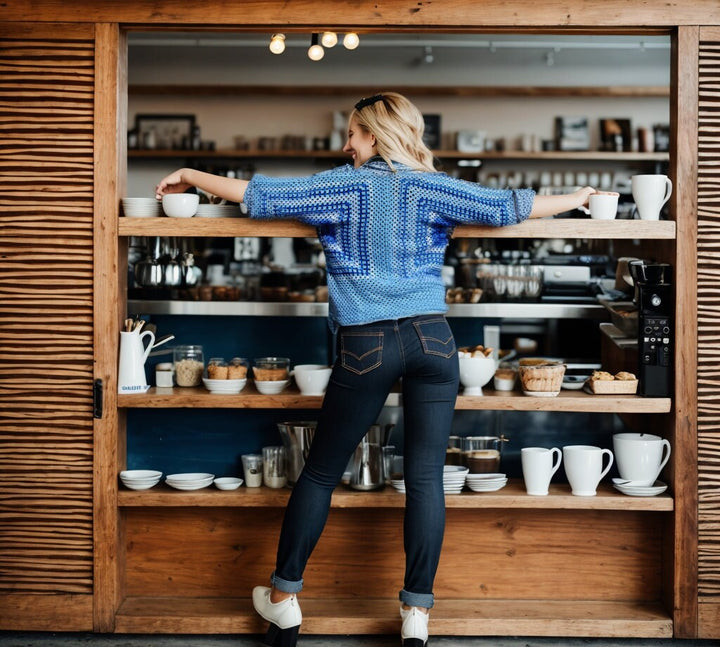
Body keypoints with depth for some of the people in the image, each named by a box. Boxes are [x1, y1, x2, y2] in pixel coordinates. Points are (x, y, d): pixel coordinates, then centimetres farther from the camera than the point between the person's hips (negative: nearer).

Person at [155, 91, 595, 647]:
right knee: (426, 475, 3)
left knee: (320, 472, 9)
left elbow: (261, 197, 3)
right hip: (433, 340, 2)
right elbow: (509, 207, 7)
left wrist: (191, 176, 17)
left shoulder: (345, 186, 4)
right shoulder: (432, 188, 8)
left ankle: (284, 599, 19)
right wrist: (581, 197, 22)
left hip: (366, 346, -2)